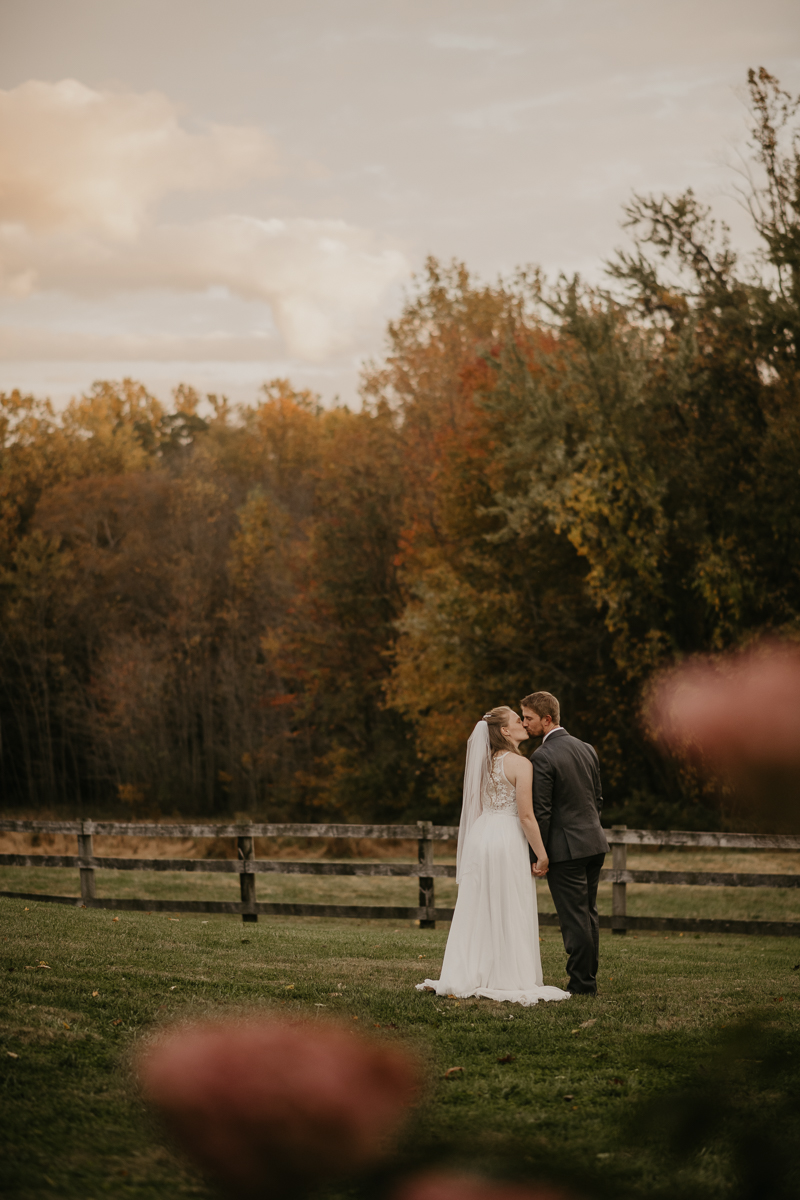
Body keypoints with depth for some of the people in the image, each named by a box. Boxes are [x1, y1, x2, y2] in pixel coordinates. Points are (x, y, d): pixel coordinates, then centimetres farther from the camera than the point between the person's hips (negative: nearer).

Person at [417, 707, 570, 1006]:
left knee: (477, 911, 10)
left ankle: (465, 977, 12)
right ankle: (509, 979, 1)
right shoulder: (520, 764, -11)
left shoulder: (485, 762, 12)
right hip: (507, 839, -7)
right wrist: (542, 854, -9)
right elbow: (526, 816, -15)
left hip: (480, 835, 7)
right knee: (509, 914, -1)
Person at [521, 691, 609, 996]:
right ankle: (589, 977, 20)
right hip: (594, 843, 8)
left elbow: (541, 811, -16)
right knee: (588, 913, 14)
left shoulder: (543, 757, -15)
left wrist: (538, 854, -9)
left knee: (574, 918, -2)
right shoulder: (586, 748, 9)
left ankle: (581, 984, 3)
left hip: (565, 848, -8)